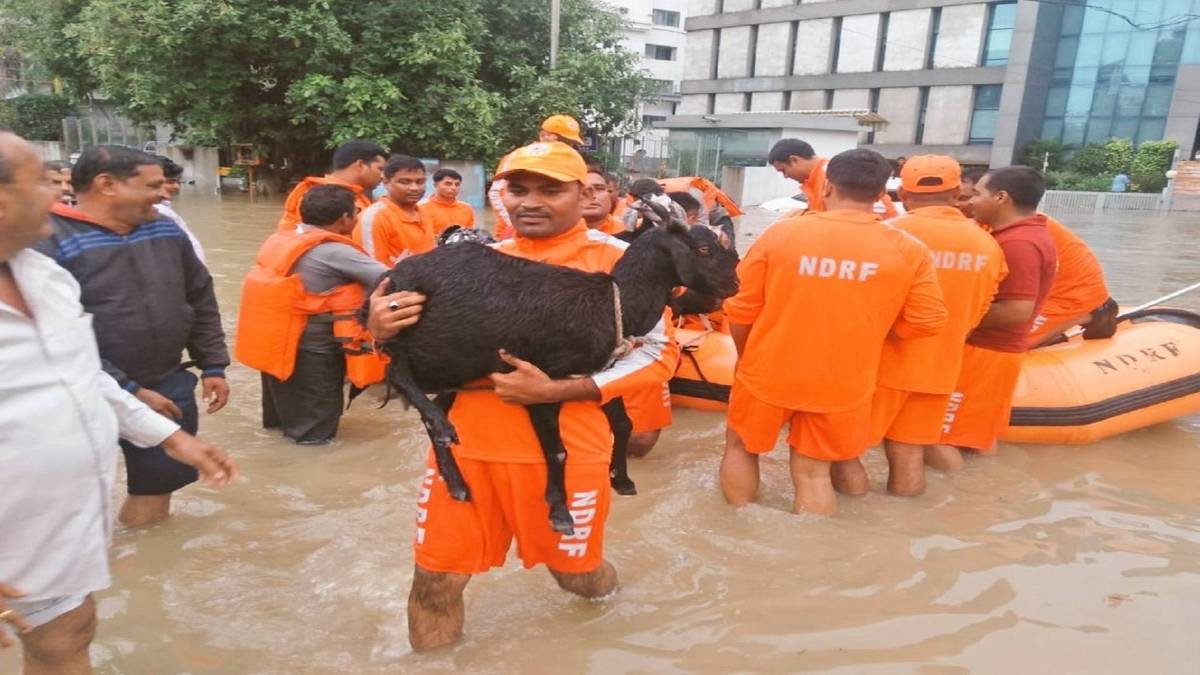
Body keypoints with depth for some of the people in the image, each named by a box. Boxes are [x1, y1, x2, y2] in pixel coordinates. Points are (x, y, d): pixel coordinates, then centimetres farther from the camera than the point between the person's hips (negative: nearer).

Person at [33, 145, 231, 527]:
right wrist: (127, 390, -21)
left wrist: (212, 366, 7)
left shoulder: (167, 232, 3)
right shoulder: (48, 243, -18)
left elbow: (201, 301, 11)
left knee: (159, 482, 18)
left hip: (169, 387, 6)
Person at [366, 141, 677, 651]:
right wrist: (383, 330, -9)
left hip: (564, 445, -3)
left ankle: (607, 595, 54)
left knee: (576, 572, 18)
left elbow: (658, 353, -9)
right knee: (435, 577, 8)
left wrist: (555, 391, -19)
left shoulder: (616, 259, -6)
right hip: (467, 439, 3)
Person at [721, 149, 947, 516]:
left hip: (768, 372, 0)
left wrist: (747, 358, 10)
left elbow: (740, 309, -7)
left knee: (740, 448, 22)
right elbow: (926, 321, -5)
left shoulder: (783, 232, -12)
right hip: (842, 383, 1)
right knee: (813, 473, 15)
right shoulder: (909, 249, -10)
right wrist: (868, 325, 11)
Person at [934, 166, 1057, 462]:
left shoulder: (1018, 243, -22)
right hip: (990, 350, 10)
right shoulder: (1025, 234, 11)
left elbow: (1017, 311, -26)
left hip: (982, 352, -10)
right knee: (979, 432, 21)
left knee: (935, 435, -3)